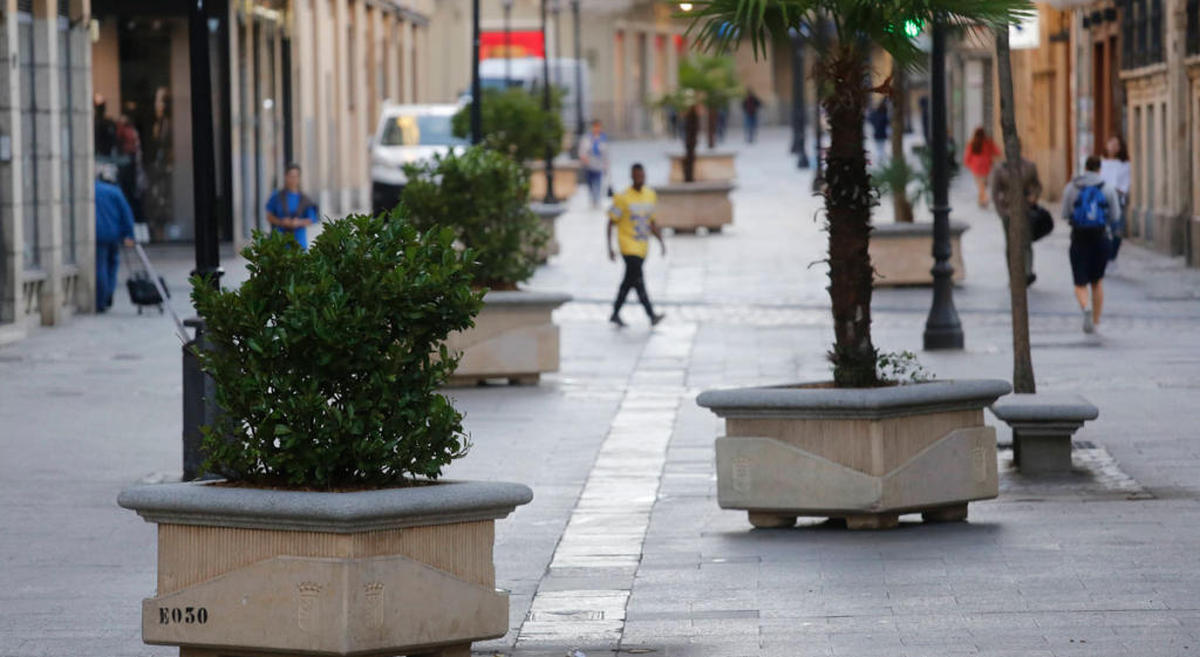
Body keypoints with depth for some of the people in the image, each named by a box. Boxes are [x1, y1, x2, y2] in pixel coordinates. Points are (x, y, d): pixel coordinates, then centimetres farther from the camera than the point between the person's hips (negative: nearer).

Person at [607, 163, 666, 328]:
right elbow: (611, 224, -7)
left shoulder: (650, 195, 8)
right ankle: (651, 316, -21)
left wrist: (661, 240, 6)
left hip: (643, 246, 7)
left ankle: (615, 314, 25)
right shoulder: (623, 198, -11)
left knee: (629, 281, 13)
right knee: (638, 280, -15)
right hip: (628, 245, -7)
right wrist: (609, 248, -12)